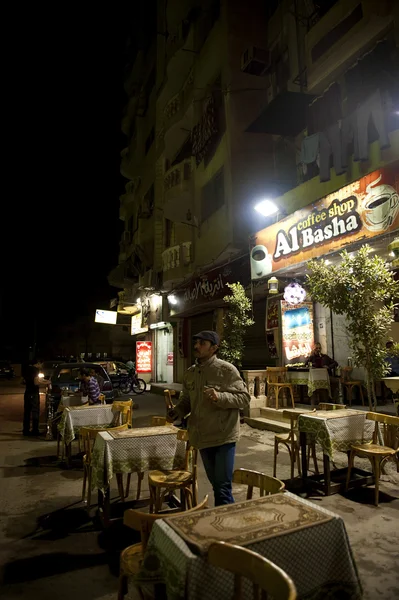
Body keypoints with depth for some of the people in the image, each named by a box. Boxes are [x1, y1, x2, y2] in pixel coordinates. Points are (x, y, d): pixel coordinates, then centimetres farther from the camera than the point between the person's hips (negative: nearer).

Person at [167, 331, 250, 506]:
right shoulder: (190, 373, 6)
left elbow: (244, 398, -13)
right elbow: (186, 400, 17)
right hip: (202, 438, 6)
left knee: (223, 487, -1)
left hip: (223, 437, -6)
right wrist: (176, 412, -4)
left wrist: (219, 397, -28)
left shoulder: (226, 370, -12)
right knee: (215, 484, 21)